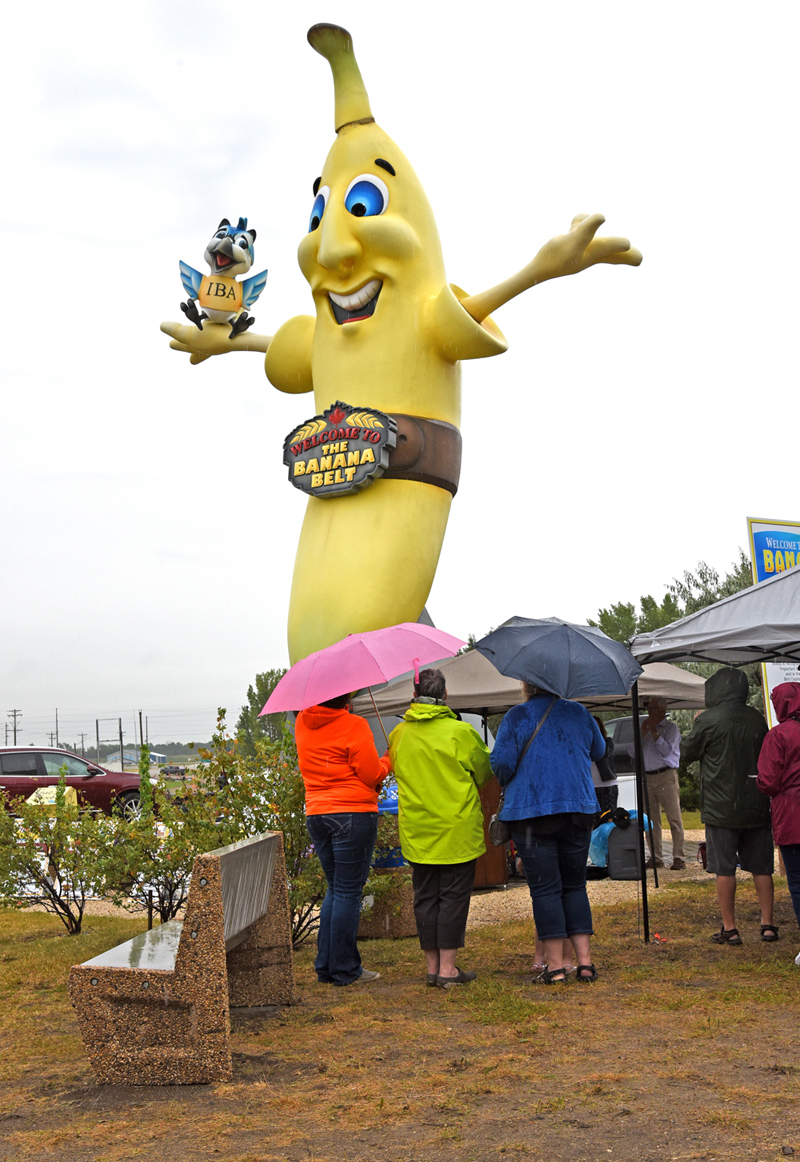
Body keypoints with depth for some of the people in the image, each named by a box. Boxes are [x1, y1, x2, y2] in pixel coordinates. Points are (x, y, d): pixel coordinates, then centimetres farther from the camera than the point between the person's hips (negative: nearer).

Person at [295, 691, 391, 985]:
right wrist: (388, 761, 10)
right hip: (353, 814, -7)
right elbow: (371, 774, -9)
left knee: (336, 889, 17)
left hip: (315, 814, 7)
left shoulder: (302, 723, 7)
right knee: (348, 892, 0)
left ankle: (325, 966, 18)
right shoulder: (354, 726, -11)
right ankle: (345, 970, 4)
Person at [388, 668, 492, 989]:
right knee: (454, 895, 3)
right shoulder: (461, 732, -9)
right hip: (456, 830, -4)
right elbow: (486, 770, 4)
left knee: (425, 896, 11)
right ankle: (448, 968, 2)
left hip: (416, 830, 4)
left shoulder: (399, 734, 1)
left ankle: (432, 966, 16)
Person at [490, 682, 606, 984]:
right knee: (575, 885, 13)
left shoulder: (516, 716, -4)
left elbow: (501, 762, -10)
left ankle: (555, 966, 1)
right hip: (579, 809, 4)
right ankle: (585, 962, 9)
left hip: (531, 811, -4)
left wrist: (507, 786, 10)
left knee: (544, 888, 1)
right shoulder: (578, 713, 7)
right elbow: (598, 751, 20)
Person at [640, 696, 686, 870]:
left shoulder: (671, 728, 2)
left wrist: (654, 732, -12)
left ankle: (679, 858, -4)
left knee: (674, 819, -6)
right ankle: (656, 857, 11)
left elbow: (667, 750, -13)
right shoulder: (646, 728, 19)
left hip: (666, 777, -6)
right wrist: (643, 732, 2)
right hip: (647, 777, 6)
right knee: (651, 820, 5)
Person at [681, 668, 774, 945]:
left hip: (721, 808, -4)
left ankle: (729, 929, 5)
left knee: (724, 869, 2)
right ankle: (768, 925, 13)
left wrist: (696, 727, 16)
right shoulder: (756, 719, 3)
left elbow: (687, 752, 2)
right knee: (761, 867, 11)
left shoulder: (708, 720, -11)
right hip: (756, 807, 4)